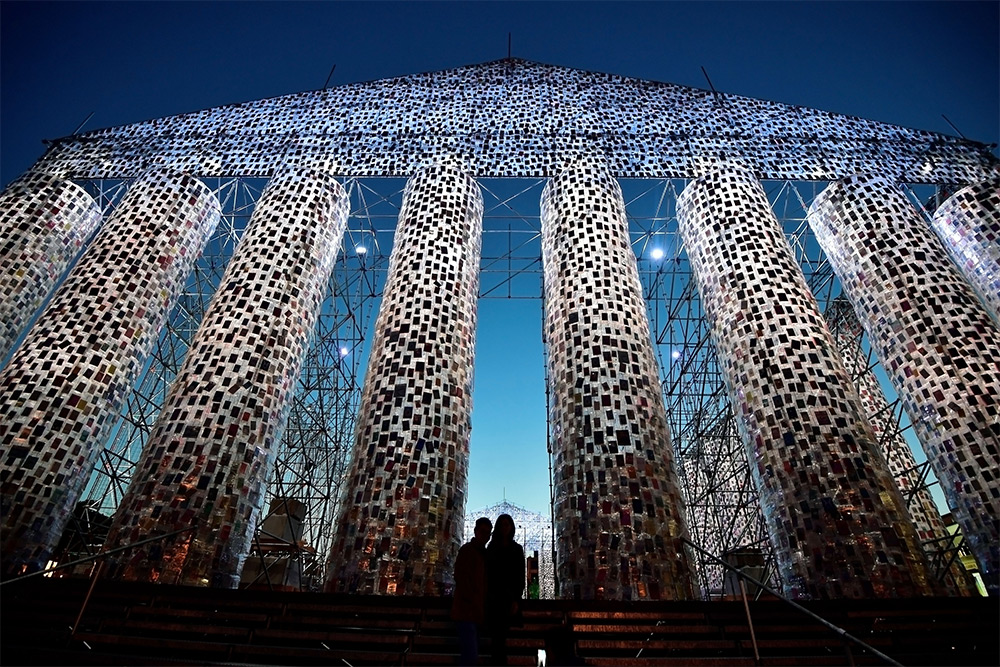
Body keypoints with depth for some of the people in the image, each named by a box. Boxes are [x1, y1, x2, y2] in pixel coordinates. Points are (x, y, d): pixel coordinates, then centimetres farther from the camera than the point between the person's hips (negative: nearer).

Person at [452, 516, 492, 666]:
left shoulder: (482, 553, 17)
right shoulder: (467, 549, -7)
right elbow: (461, 578, -15)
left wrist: (482, 607, 10)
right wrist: (474, 602, -14)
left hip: (474, 612, 9)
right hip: (467, 610, -9)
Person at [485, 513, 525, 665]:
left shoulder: (517, 550, 5)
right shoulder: (491, 548, 8)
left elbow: (520, 577, 1)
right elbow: (486, 574, 5)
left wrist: (516, 600, -9)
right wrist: (485, 596, -4)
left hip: (509, 598, -1)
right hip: (493, 598, 1)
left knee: (499, 637, -5)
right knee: (497, 637, -1)